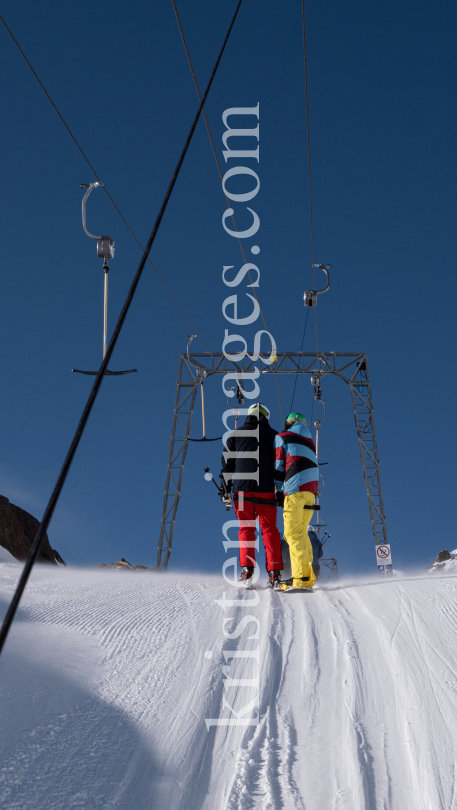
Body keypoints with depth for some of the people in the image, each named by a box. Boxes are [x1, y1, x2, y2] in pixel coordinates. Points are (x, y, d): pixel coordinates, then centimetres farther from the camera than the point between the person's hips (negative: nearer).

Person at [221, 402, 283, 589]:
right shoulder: (273, 435, 8)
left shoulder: (236, 434, 9)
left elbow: (227, 461, 8)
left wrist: (225, 487, 11)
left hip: (242, 488, 1)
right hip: (266, 489, 0)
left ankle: (247, 570, -5)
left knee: (246, 529, 7)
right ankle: (274, 572, -4)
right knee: (269, 529, 4)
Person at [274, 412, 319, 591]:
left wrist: (279, 490, 11)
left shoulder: (281, 437, 11)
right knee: (300, 532, 11)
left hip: (295, 488, -7)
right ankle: (307, 575, 6)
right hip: (311, 488, 7)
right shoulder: (309, 441, 29)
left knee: (293, 533, -10)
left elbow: (278, 464, 4)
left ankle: (302, 578, -19)